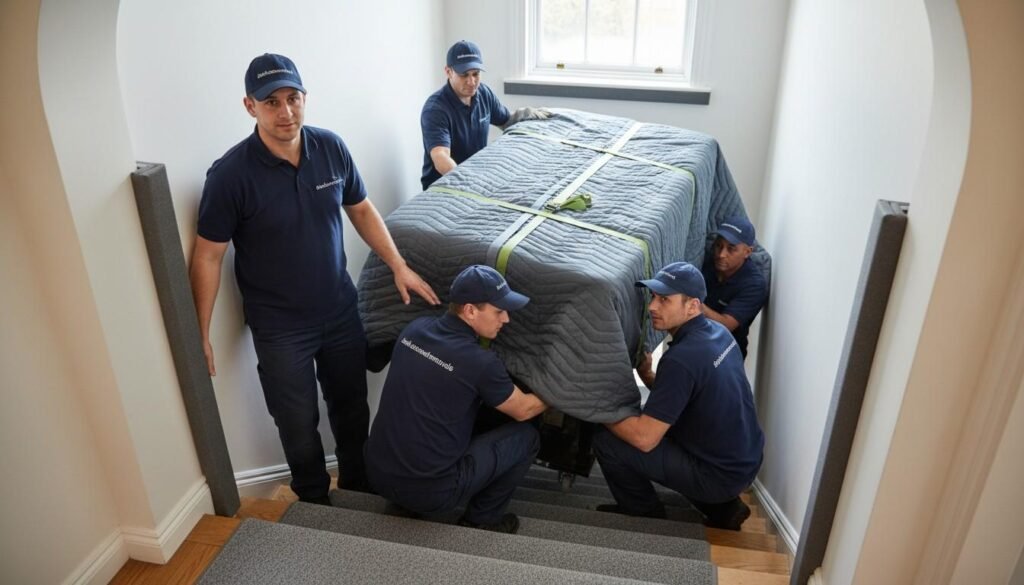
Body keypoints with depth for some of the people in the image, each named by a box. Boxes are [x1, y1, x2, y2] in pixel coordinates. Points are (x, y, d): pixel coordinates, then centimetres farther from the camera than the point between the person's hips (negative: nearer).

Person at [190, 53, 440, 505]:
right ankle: (314, 502, 41)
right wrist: (200, 336, -10)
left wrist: (399, 266, 3)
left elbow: (361, 209, 7)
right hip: (280, 328, -3)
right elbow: (207, 256, -12)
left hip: (341, 311, 4)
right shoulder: (231, 174, -19)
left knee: (352, 409, 21)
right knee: (299, 426, 12)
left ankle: (359, 486, 47)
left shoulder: (331, 148, -7)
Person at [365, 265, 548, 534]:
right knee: (527, 437, 5)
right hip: (427, 492, -6)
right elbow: (524, 410, 0)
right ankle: (481, 520, 17)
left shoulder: (415, 328, -1)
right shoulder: (480, 362, -19)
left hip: (377, 473, 7)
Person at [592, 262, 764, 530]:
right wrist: (647, 375, 0)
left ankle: (644, 514, 14)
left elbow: (644, 438, -25)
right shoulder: (717, 332, 0)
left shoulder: (681, 358, -28)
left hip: (720, 475, -9)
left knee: (606, 442, -10)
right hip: (747, 461, 9)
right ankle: (722, 506, 21)